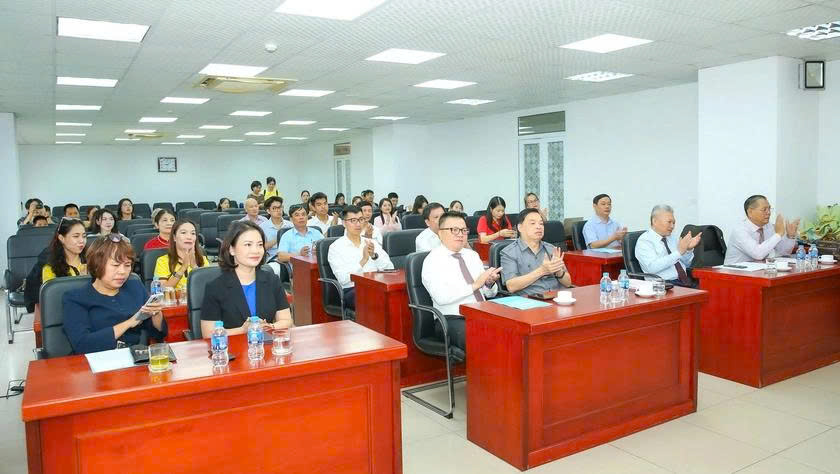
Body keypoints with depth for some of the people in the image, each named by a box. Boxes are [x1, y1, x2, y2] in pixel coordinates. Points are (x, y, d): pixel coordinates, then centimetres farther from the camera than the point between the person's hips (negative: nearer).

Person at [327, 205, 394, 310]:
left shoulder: (372, 243, 19)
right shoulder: (336, 247, 5)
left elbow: (390, 269, 6)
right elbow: (343, 279, -8)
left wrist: (374, 255, -10)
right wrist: (364, 260, -15)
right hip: (351, 290, -4)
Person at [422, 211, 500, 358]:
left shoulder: (472, 255, 17)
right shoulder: (433, 261, -4)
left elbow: (489, 293, 17)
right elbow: (441, 297, -20)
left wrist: (490, 283, -6)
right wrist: (475, 285, -20)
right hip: (452, 319, -7)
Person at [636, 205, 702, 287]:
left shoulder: (672, 237, 16)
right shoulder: (644, 241, -5)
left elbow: (686, 264, 22)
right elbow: (652, 267, -22)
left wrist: (689, 249, 2)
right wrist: (679, 251, -21)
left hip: (686, 281, 7)